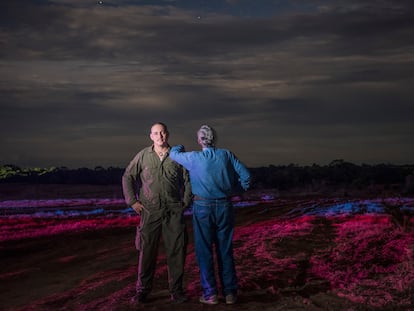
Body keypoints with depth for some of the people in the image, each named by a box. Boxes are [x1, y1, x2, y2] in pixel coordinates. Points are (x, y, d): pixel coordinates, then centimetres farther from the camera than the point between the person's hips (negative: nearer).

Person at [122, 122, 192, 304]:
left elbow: (188, 180, 10)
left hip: (174, 210, 1)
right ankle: (142, 291, 8)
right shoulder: (143, 156, 4)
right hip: (150, 210, 0)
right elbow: (128, 177, 9)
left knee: (176, 250, 1)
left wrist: (186, 202, 3)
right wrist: (132, 201, 3)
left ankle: (176, 290, 12)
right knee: (147, 251, -1)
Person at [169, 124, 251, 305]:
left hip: (202, 207, -2)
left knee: (204, 251, 6)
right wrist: (235, 192, 10)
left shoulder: (194, 158, -7)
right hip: (224, 207, 2)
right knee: (225, 250, 10)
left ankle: (210, 294, 6)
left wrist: (181, 147, 33)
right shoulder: (226, 155, -2)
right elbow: (246, 176, -4)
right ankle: (230, 292, 13)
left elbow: (173, 153, 11)